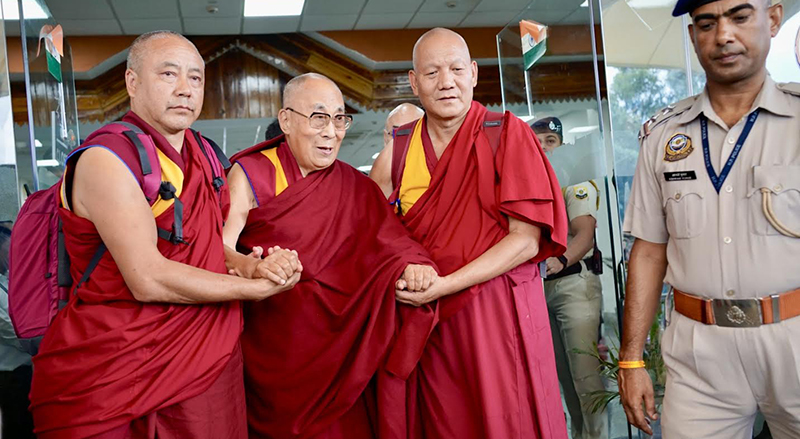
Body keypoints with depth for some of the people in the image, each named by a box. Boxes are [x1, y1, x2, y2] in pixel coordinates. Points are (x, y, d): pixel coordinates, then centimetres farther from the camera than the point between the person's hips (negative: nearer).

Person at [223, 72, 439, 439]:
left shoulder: (356, 187, 10)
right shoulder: (251, 174, -1)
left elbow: (391, 240, -2)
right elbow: (221, 248, -11)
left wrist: (414, 265, -24)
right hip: (271, 348, -2)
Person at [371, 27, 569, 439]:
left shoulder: (505, 133, -7)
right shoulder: (400, 144, 5)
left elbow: (526, 240, -12)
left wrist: (445, 286, -18)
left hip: (499, 312, -3)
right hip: (429, 317, 4)